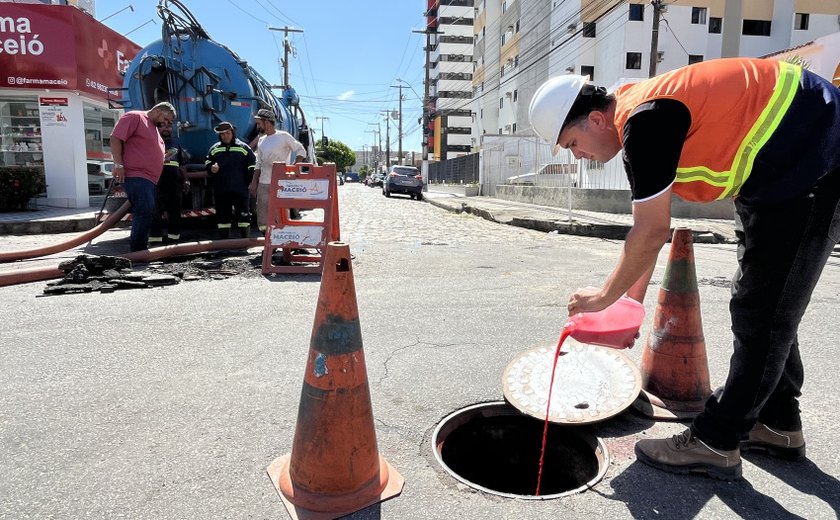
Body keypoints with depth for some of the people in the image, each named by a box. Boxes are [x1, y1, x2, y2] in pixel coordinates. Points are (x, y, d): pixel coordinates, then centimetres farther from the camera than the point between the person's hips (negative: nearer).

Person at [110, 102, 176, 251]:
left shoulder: (153, 128, 25)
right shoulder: (134, 117, -3)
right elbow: (115, 138, -12)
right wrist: (118, 164, -19)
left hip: (149, 178, 10)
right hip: (136, 176, -10)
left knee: (147, 213, 10)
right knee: (145, 211, -18)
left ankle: (140, 249, 17)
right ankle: (137, 251, -14)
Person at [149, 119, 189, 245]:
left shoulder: (175, 142, 21)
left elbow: (182, 164, 23)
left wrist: (185, 180, 17)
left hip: (175, 184, 5)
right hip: (157, 184, -5)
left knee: (175, 211, 8)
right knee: (156, 212, -7)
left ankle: (174, 237, 16)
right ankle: (155, 239, -5)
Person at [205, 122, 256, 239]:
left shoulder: (243, 148, 3)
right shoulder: (214, 149, 11)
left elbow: (253, 165, 5)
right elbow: (207, 163, 20)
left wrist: (251, 181, -2)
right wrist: (211, 168, -4)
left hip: (240, 189, -3)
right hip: (221, 190, 3)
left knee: (243, 213, 2)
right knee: (222, 215, 8)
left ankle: (244, 239, 12)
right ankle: (224, 240, 17)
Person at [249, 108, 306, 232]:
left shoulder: (283, 136, -3)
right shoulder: (261, 140, 15)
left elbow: (301, 151, -1)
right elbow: (259, 164, 19)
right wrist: (254, 183, 12)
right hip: (263, 184, 6)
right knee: (262, 215, 4)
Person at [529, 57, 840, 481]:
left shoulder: (646, 120, -25)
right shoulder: (638, 119, 6)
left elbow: (653, 231, -22)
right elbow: (652, 226, 11)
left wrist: (605, 296, -10)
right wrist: (635, 292, 14)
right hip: (776, 170, 10)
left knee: (762, 312, -8)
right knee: (765, 305, 14)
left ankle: (716, 443, 1)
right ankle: (777, 423, 27)